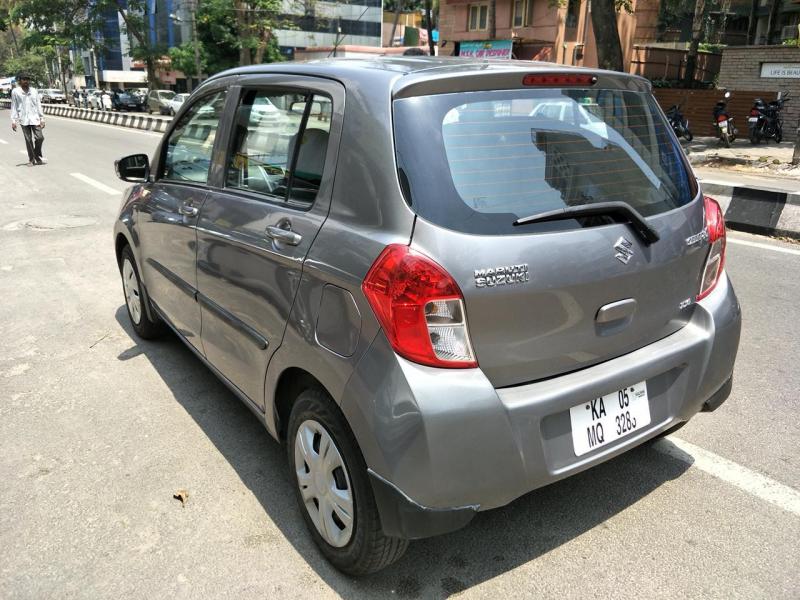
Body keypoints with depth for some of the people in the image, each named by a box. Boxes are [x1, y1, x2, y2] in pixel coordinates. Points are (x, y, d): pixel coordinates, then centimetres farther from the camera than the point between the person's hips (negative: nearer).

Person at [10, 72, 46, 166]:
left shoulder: (34, 91, 9)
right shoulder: (15, 92, 2)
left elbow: (38, 105, 11)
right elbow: (14, 107, 3)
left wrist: (42, 119, 6)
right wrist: (13, 121, -2)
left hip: (35, 118, 2)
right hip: (24, 119, -2)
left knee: (40, 138, -4)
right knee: (28, 140, 1)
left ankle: (37, 156, 20)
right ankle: (31, 159, 12)